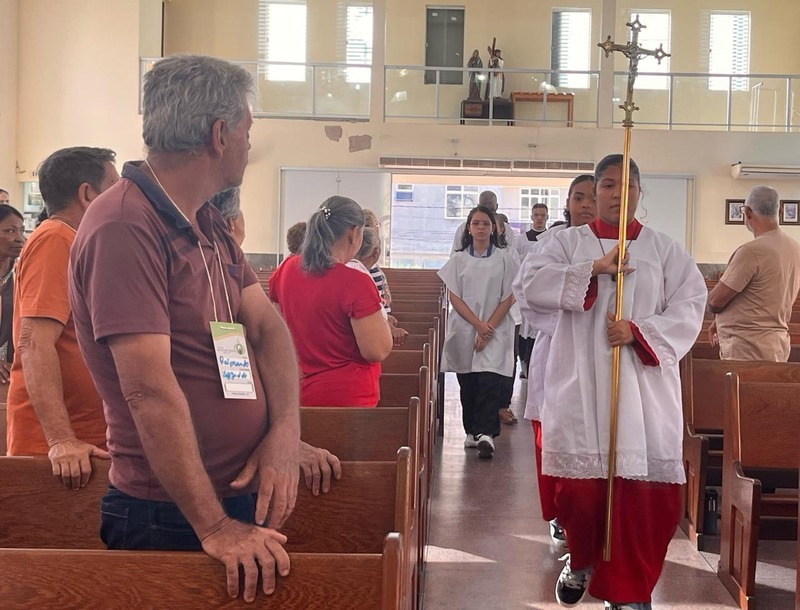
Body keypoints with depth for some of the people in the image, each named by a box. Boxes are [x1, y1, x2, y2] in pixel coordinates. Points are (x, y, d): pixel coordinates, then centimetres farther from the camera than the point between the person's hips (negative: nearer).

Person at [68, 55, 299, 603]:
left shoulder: (209, 225, 11)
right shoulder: (124, 228, -21)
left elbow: (267, 326, 6)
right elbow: (150, 389, -26)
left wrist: (285, 432, -11)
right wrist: (213, 529, -26)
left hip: (245, 494, 9)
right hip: (170, 519, -9)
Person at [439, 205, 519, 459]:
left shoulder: (505, 259, 3)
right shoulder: (458, 259, 7)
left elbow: (509, 298, -1)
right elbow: (454, 297, 1)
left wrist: (489, 327, -10)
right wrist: (478, 325, -11)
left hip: (496, 331, -2)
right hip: (464, 330, 2)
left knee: (490, 381, -13)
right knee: (468, 384, 5)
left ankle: (486, 433, -17)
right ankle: (472, 431, 15)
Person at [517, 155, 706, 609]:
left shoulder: (665, 249, 9)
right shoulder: (569, 242, 7)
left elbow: (689, 307, 1)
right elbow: (533, 286, -8)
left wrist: (639, 330, -14)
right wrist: (593, 269, -16)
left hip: (644, 386, 1)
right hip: (581, 384, 0)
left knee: (641, 486, -4)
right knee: (580, 482, 2)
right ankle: (582, 560, 31)